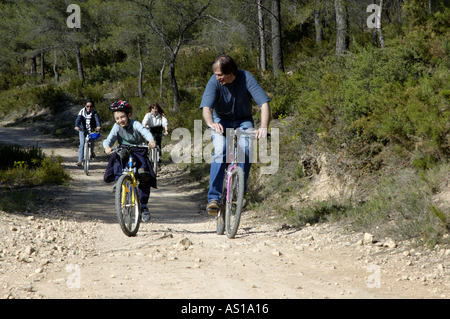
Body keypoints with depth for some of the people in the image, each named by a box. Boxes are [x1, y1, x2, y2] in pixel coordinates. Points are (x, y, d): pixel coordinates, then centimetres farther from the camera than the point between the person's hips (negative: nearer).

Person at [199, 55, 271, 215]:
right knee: (220, 151, -27)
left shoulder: (246, 78, -23)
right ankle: (214, 197, -24)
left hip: (243, 120, 0)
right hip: (221, 121, 0)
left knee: (245, 149, -28)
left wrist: (264, 127, -46)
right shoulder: (214, 82, -21)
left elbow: (264, 103, -30)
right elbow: (206, 107, -33)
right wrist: (211, 123, -56)